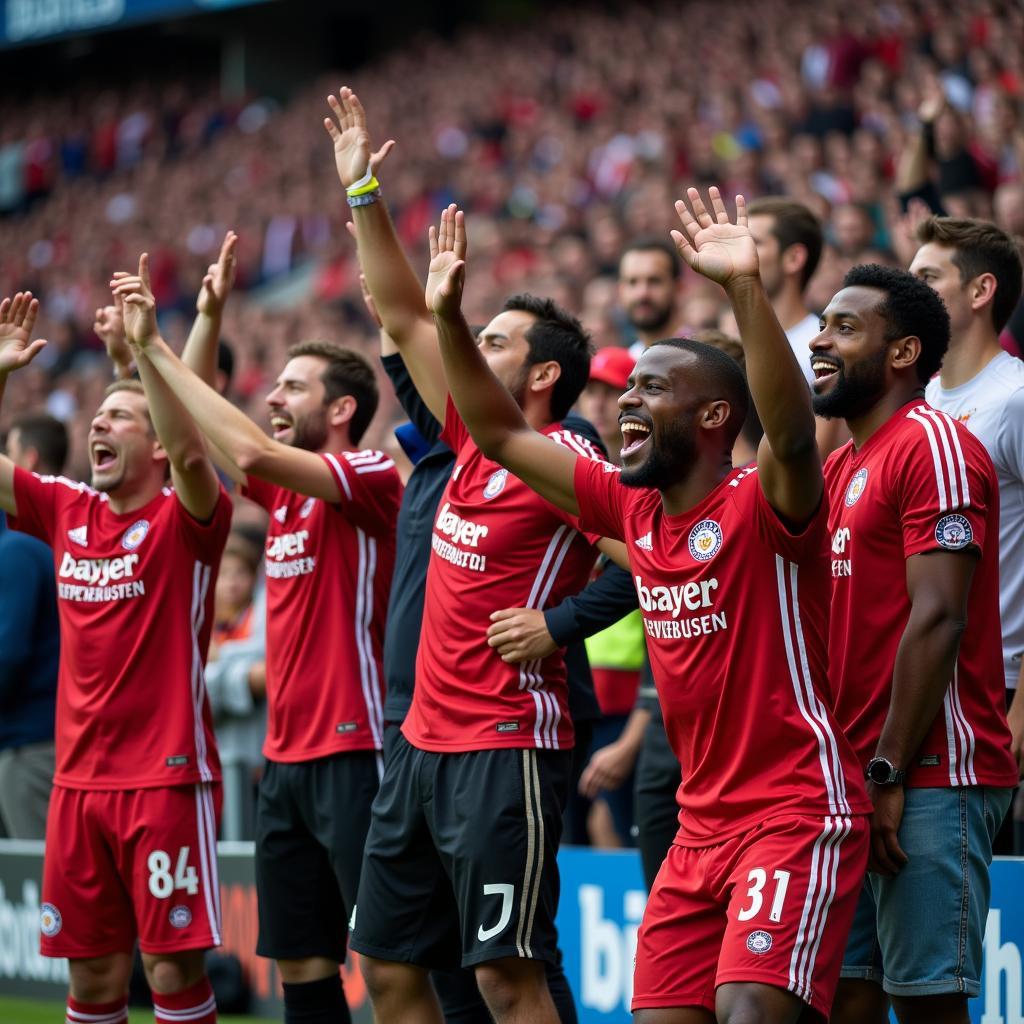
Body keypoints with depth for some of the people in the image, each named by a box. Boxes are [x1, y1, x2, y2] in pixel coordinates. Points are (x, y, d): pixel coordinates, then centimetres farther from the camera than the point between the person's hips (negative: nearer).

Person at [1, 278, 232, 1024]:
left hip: (166, 777, -5)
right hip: (79, 778, 5)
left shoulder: (184, 519, -6)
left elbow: (192, 453, -26)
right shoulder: (67, 511, 11)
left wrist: (148, 346, -32)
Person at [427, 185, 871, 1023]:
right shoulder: (632, 508, 8)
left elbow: (793, 430, -35)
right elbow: (503, 435, 17)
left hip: (797, 812, -8)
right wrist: (448, 321, 10)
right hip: (701, 822, 8)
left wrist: (746, 288, -45)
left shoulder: (762, 507, -13)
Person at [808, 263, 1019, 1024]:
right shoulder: (841, 465, 19)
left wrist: (890, 773, -18)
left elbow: (937, 619, -16)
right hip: (851, 776, 9)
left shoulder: (932, 442, -9)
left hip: (927, 779, -9)